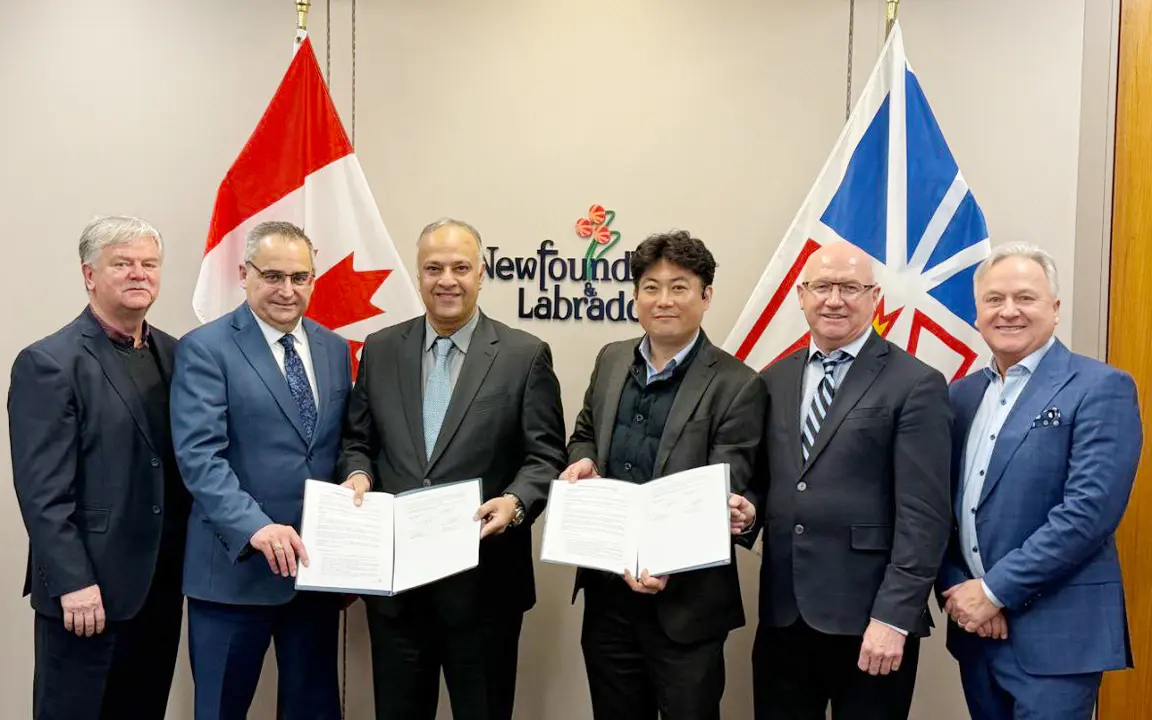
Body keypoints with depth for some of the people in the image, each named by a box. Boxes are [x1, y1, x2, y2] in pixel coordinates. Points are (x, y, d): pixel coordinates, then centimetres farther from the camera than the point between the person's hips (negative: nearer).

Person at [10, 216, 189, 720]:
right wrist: (73, 583, -17)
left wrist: (185, 561, 6)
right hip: (87, 588, -6)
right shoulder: (48, 362, -10)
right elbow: (42, 490, -14)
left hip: (161, 582, 6)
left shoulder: (171, 352, 9)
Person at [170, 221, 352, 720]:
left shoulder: (335, 350, 10)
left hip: (317, 565, 5)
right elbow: (199, 455, -17)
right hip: (236, 566, -4)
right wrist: (255, 528, -29)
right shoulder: (205, 348, -7)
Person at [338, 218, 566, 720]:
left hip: (484, 582, -3)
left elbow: (547, 456, -5)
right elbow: (358, 440, 12)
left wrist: (515, 502, -23)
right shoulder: (380, 349, 7)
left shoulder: (525, 355, -3)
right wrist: (358, 475, -8)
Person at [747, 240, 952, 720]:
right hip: (781, 615, 5)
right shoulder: (775, 380, 11)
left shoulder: (915, 386, -6)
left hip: (868, 619, -4)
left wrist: (893, 616, -16)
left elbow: (923, 516, -11)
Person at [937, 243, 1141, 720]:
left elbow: (1091, 508, -18)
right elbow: (944, 505, 9)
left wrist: (996, 590, -17)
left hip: (1055, 633, -6)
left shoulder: (1101, 389, -8)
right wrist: (957, 589, -6)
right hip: (976, 624, 6)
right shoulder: (962, 394, 10)